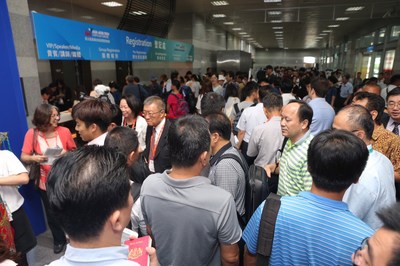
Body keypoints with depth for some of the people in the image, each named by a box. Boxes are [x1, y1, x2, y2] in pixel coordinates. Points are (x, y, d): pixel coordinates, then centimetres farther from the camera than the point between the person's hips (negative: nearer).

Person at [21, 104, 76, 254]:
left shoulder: (64, 131, -11)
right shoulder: (32, 134, -10)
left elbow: (75, 151, 0)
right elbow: (23, 157, -9)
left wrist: (67, 154, -21)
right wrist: (34, 158, -29)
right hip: (46, 182, 1)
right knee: (51, 214, 16)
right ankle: (59, 240, 40)